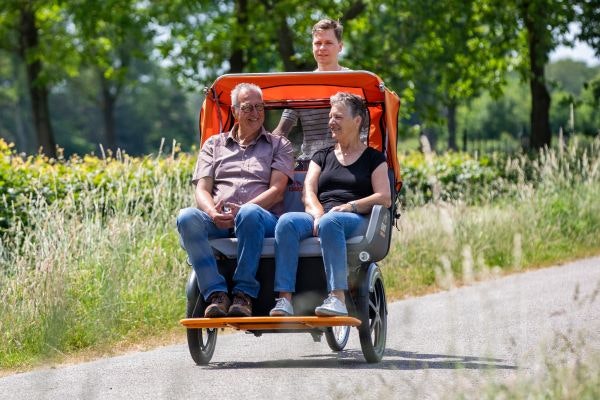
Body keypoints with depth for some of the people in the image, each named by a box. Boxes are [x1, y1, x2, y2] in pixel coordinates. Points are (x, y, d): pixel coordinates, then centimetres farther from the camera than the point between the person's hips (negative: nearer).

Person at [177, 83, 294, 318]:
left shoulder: (279, 146, 19)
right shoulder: (214, 144, 25)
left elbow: (277, 190, 4)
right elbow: (202, 189, 12)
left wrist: (241, 210, -14)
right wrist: (213, 213, -13)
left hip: (262, 220, -2)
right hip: (217, 223, 2)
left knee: (249, 214, -40)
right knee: (187, 217, -32)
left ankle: (244, 294, -34)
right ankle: (216, 294, -34)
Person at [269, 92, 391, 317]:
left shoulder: (373, 158, 17)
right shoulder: (322, 157, 28)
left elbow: (385, 198, 2)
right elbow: (308, 193, 13)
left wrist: (350, 206, -13)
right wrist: (318, 213, -10)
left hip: (357, 220, -4)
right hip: (320, 217, 4)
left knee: (330, 222, -41)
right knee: (287, 222, -31)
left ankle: (338, 298, -48)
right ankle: (284, 299, -42)